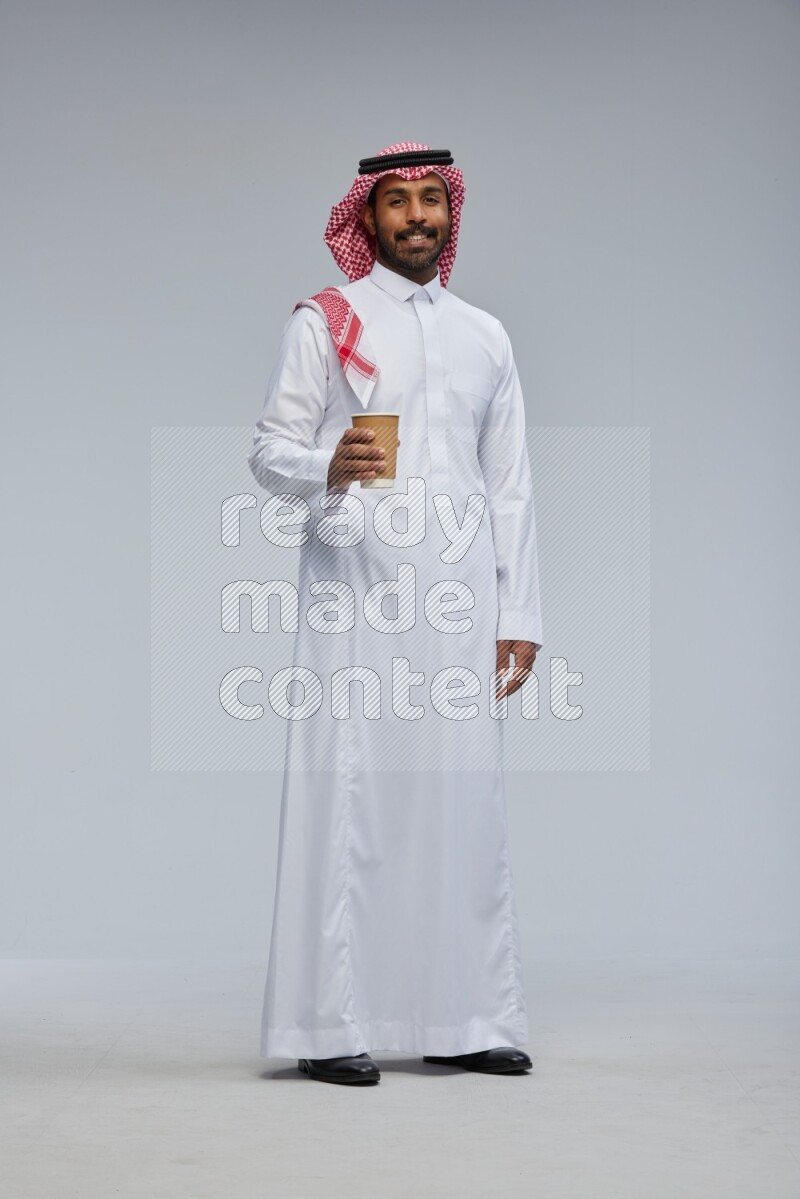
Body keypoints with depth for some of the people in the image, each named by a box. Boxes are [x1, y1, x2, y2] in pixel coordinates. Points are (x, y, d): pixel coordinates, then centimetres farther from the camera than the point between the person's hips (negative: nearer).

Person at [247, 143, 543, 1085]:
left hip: (459, 597, 4)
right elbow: (269, 447, 2)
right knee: (347, 796, -7)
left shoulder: (484, 336, 19)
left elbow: (510, 485, 17)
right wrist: (324, 467, -21)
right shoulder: (323, 322, 7)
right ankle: (332, 1026, -2)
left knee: (464, 798, 2)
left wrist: (519, 615, 11)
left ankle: (465, 1020, 8)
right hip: (356, 592, -4)